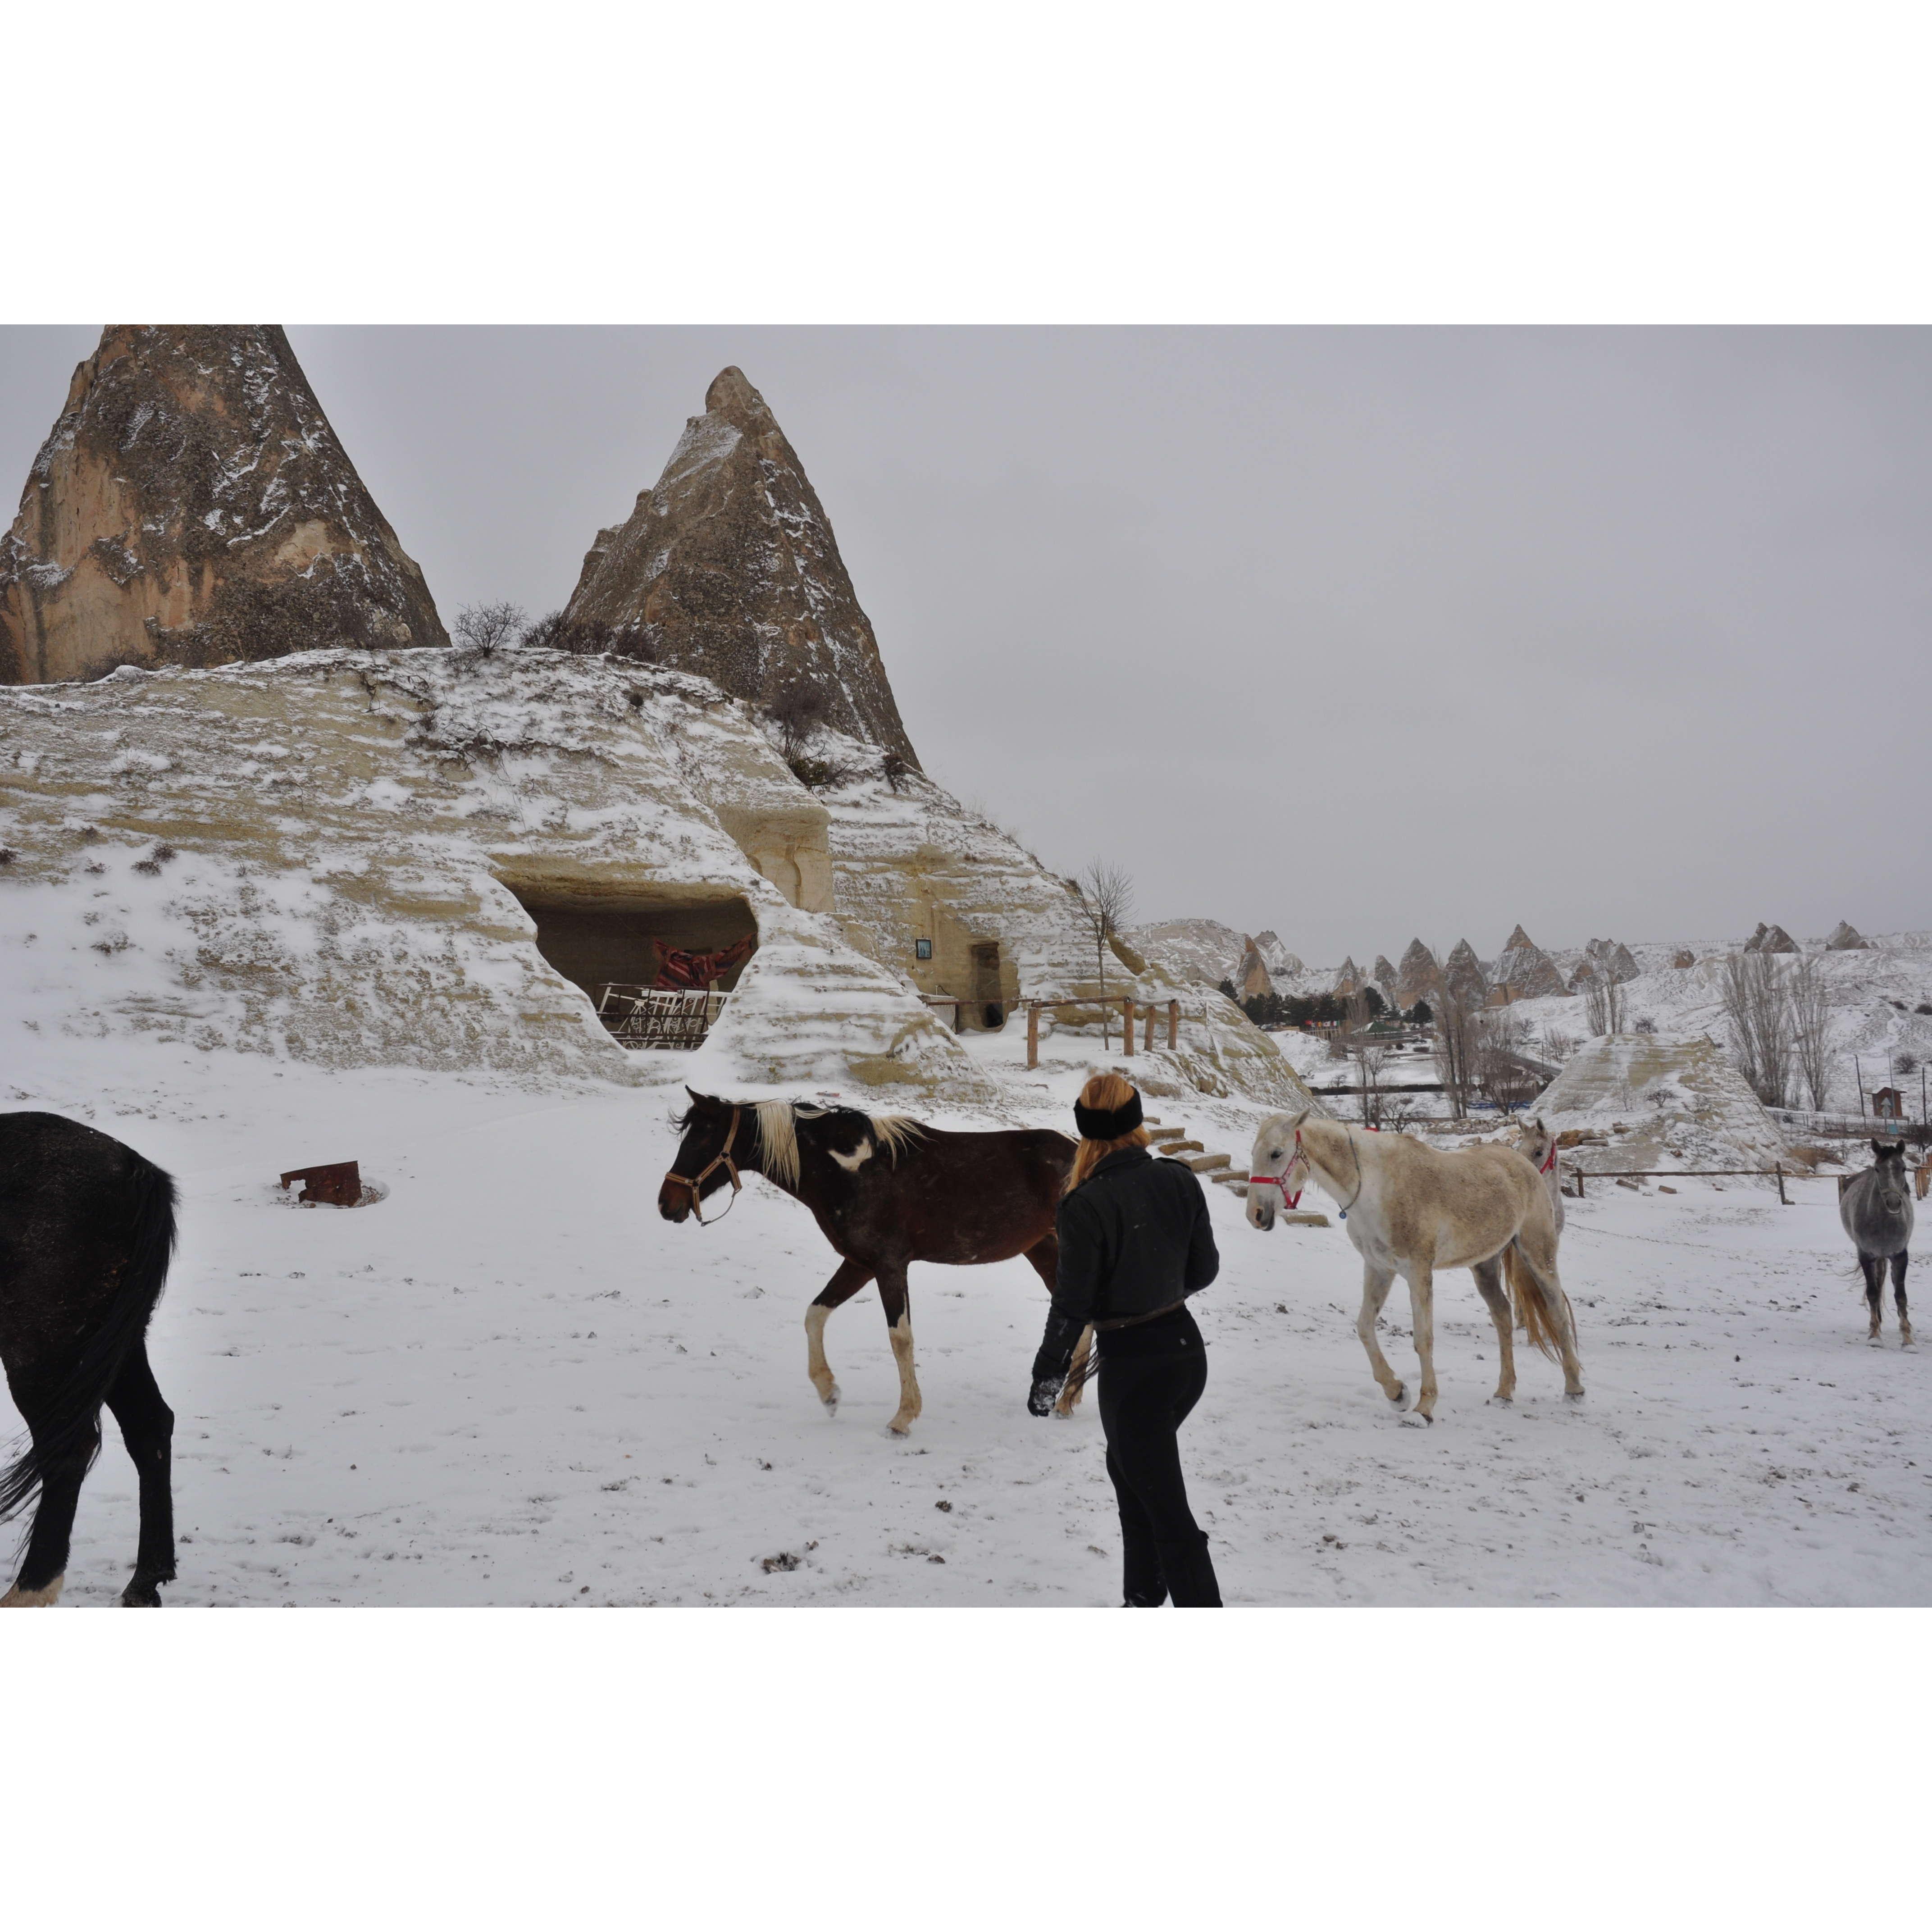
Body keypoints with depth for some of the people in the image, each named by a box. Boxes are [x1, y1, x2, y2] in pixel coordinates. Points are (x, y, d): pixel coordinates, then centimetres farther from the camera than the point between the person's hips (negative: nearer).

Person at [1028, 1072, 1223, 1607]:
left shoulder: (1087, 1205, -20)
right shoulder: (1180, 1181, -4)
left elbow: (1073, 1304, -15)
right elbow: (1205, 1268, 6)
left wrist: (1048, 1376, -2)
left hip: (1131, 1367, -7)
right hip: (1186, 1348, 7)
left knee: (1168, 1513, 2)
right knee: (1129, 1468, 28)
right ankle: (1143, 1596, 39)